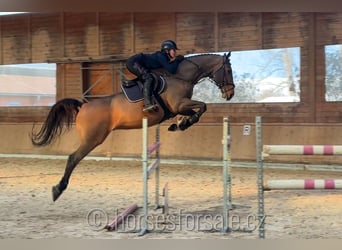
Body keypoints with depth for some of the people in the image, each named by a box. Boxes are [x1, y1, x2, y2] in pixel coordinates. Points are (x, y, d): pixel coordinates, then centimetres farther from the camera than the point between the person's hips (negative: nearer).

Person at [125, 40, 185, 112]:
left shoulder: (162, 57, 11)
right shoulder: (160, 57, -15)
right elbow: (172, 70, -23)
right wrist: (177, 60, -8)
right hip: (133, 62, -11)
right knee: (148, 78, -22)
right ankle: (147, 104, -34)